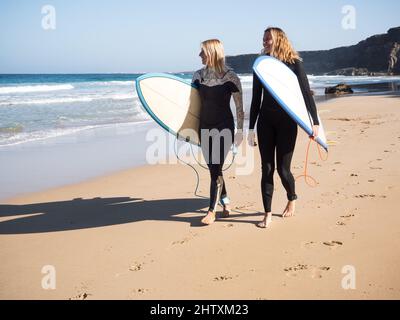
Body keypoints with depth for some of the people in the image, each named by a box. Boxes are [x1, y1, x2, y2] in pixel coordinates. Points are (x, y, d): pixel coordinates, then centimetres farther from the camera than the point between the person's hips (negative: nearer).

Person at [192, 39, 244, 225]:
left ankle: (212, 211, -3)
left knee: (216, 169, -9)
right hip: (205, 127, 5)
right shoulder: (199, 75, 4)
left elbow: (239, 106, -4)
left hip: (224, 127, -5)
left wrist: (240, 131, -3)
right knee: (213, 169, 11)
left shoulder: (230, 77, -9)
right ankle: (225, 203, 28)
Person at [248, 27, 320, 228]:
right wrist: (251, 128, 9)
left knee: (282, 168, -1)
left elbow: (306, 93, -4)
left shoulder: (294, 63, -4)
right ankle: (268, 214, 8)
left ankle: (292, 199, 30)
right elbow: (256, 99, 10)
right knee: (267, 168, 1)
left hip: (287, 121, -3)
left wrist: (315, 121, -10)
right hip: (266, 121, 3)